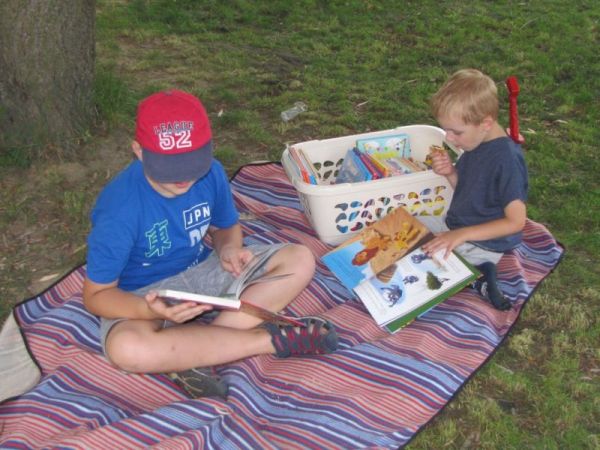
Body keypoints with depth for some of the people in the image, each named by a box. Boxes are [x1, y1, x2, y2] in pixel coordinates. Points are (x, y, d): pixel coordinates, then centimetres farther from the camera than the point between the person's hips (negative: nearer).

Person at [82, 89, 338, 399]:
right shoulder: (119, 208, -26)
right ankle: (272, 339, -25)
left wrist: (229, 248, -17)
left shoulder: (210, 173, -13)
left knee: (299, 260, -11)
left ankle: (198, 350, -21)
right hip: (142, 295, -5)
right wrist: (151, 310, -37)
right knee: (126, 349, -40)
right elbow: (96, 295, -18)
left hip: (204, 271, 5)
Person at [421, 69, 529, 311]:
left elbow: (516, 221, -27)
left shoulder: (506, 159, -27)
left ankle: (475, 275, -5)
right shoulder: (476, 142, -2)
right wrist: (451, 173, -10)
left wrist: (462, 235, -29)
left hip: (483, 244, -10)